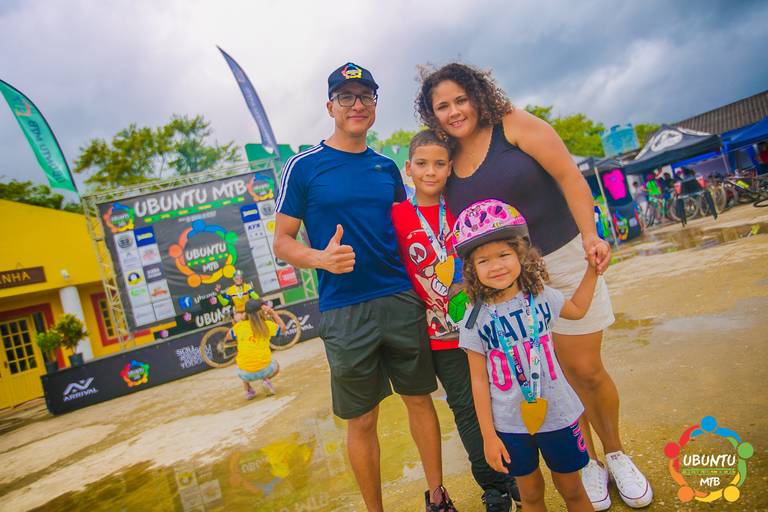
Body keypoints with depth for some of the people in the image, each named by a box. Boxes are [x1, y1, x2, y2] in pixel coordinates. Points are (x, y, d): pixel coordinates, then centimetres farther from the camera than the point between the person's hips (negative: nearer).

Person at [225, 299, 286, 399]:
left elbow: (228, 337, 17)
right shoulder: (267, 325, -2)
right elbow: (283, 327, 16)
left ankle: (248, 389, 20)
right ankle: (266, 379, 2)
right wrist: (272, 313, 20)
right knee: (276, 366, 33)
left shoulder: (239, 326, -1)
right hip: (264, 370, -1)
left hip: (245, 373, 1)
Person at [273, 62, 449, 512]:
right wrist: (321, 258, -21)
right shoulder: (304, 167, -1)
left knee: (420, 399, 13)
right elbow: (282, 241, -1)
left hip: (403, 301, 4)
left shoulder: (387, 168, 11)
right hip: (344, 312, -3)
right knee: (362, 421, 8)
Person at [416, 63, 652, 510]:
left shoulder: (514, 124, -7)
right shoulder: (449, 165, 4)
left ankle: (616, 453, 29)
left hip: (563, 257, -3)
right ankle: (587, 460, 28)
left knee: (585, 369, 3)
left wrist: (590, 235, -24)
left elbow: (568, 175, -14)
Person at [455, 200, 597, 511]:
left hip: (557, 415, 2)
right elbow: (479, 381, -8)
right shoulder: (476, 321, -13)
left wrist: (592, 269, 12)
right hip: (509, 425, -1)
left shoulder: (541, 297, -6)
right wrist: (488, 435, -6)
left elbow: (577, 309, 18)